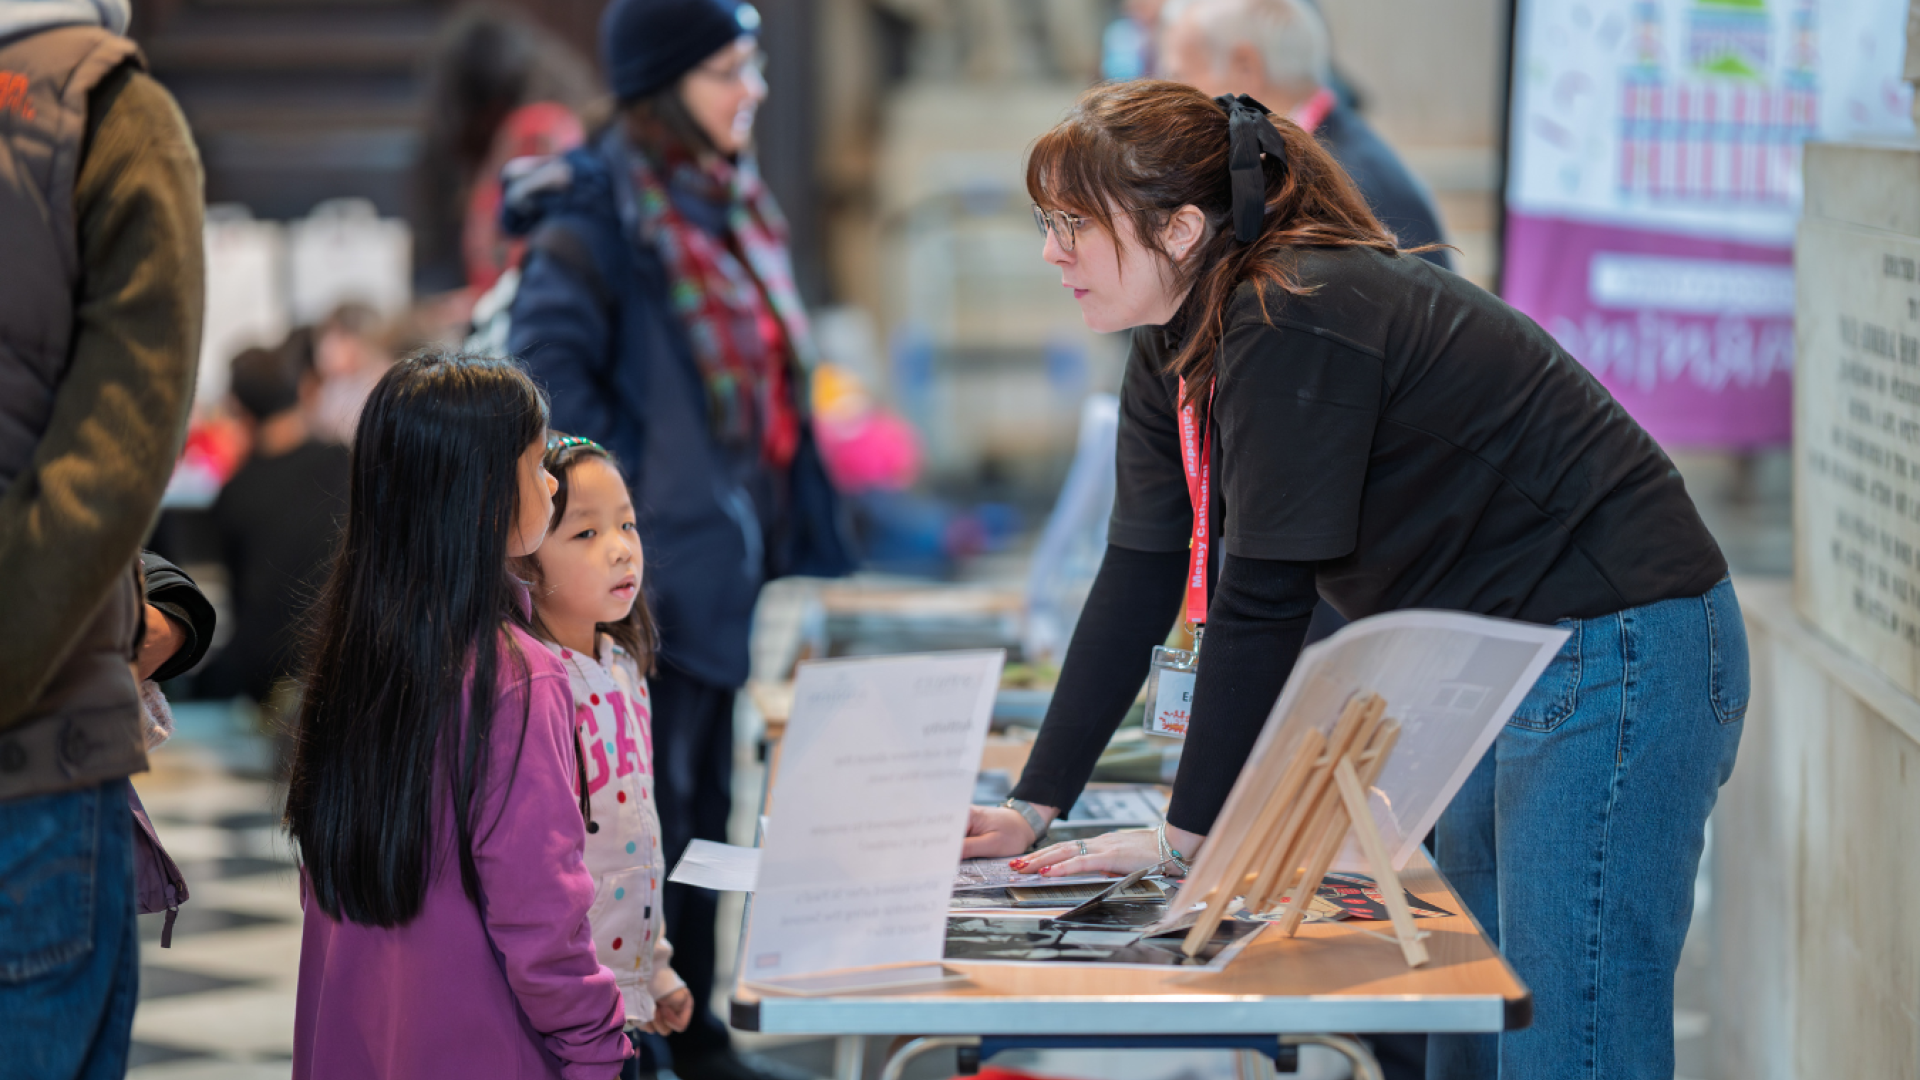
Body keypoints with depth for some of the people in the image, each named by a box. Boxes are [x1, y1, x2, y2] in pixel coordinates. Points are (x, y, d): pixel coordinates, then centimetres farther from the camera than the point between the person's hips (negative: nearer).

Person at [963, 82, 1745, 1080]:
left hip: (1616, 647, -10)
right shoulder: (1173, 349, 6)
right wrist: (1030, 809, 3)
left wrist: (1187, 834, -15)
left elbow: (1262, 601, -22)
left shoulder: (1291, 326, -23)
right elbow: (1136, 587, 7)